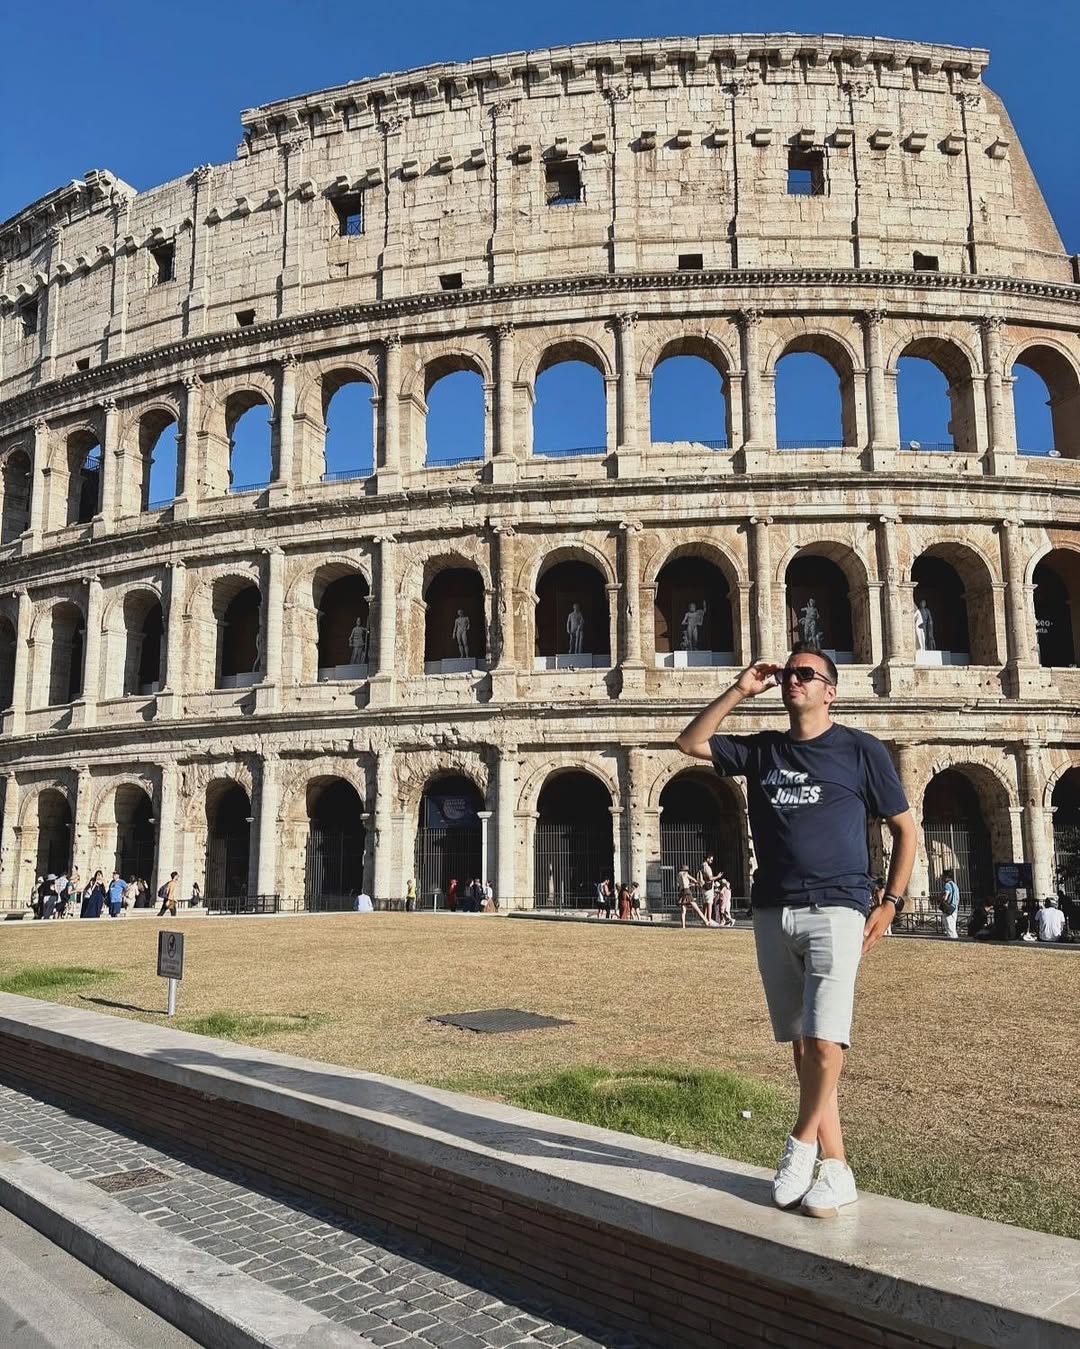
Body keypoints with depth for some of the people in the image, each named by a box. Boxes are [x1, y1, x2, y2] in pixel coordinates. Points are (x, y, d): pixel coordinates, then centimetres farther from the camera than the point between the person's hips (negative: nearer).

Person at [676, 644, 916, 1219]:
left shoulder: (861, 750, 3)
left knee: (824, 1043, -15)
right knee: (802, 1046, 7)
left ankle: (801, 1146, 7)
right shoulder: (762, 750, 14)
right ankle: (836, 1172, 16)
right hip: (772, 913, 4)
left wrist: (889, 903, -1)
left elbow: (904, 829, 8)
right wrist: (740, 690, 5)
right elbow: (691, 742, 12)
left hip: (834, 911, -4)